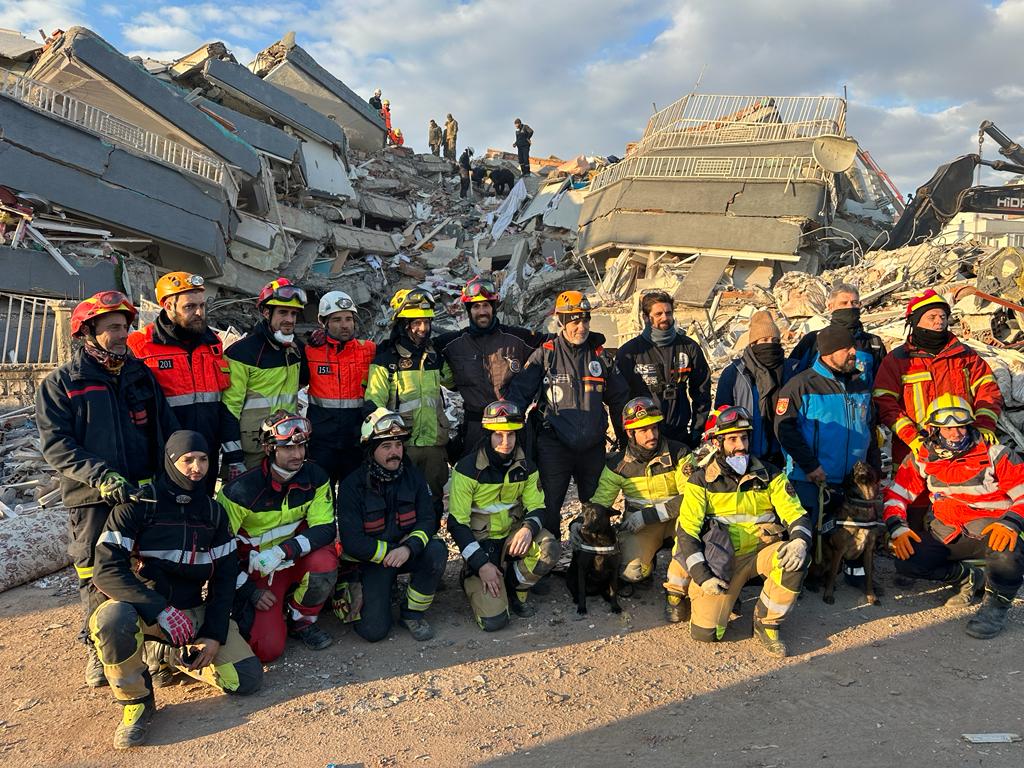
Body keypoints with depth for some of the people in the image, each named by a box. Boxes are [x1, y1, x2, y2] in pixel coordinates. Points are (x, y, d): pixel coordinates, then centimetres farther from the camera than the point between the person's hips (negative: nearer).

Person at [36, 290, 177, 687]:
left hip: (147, 491, 3)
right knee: (96, 575, 3)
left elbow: (167, 429, 13)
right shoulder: (59, 383, -1)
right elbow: (56, 445, -9)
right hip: (93, 498, -3)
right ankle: (98, 648, 21)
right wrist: (104, 477, -21)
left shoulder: (141, 375, 11)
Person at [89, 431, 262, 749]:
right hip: (143, 608, -3)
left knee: (248, 679, -12)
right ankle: (136, 701, -11)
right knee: (112, 619, -39)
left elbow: (224, 577, 4)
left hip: (195, 611, 4)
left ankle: (176, 657, 16)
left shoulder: (213, 511, 4)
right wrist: (163, 612, -29)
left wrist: (214, 634, -8)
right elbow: (106, 570, -19)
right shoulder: (138, 505, -11)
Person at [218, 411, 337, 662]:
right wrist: (249, 592, -11)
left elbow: (325, 528, -15)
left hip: (297, 560, 3)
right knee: (267, 649, -15)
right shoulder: (239, 491, -20)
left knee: (324, 563, -32)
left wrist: (284, 550, -30)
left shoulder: (315, 478, -11)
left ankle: (301, 620, -2)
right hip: (257, 569, -2)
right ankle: (244, 612, 19)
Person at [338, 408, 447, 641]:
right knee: (374, 630, -16)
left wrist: (408, 548, -27)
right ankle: (356, 595, 19)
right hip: (371, 559, -3)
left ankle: (412, 613, -6)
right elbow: (351, 541, -17)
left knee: (436, 550, -29)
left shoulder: (413, 476, -4)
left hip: (408, 552, 3)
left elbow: (428, 520, -10)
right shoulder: (352, 485, -14)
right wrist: (389, 553, -18)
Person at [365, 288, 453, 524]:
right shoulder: (386, 360, -6)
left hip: (435, 444, 5)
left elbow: (455, 381, 28)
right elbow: (373, 405, -10)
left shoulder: (435, 357, 10)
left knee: (434, 504, 14)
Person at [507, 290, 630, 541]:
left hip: (593, 447, 3)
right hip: (554, 447, -3)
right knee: (549, 508, 0)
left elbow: (619, 398, 16)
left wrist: (625, 439, 17)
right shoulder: (545, 355, -2)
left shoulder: (599, 356, 8)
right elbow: (518, 392, -3)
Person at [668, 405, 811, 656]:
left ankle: (767, 624, -8)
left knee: (797, 558, -31)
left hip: (761, 552, 2)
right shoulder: (701, 482, -5)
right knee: (705, 632, -17)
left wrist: (800, 542, -26)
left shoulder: (770, 476, 2)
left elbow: (797, 515, -2)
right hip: (719, 559, -2)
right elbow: (686, 532, -10)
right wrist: (702, 576, -21)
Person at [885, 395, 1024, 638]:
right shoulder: (921, 458, 2)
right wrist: (898, 528, -12)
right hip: (946, 532, 4)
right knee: (907, 561, -18)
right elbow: (895, 494, 3)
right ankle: (970, 579, 10)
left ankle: (996, 605, -7)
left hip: (990, 527, -4)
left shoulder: (994, 452, -7)